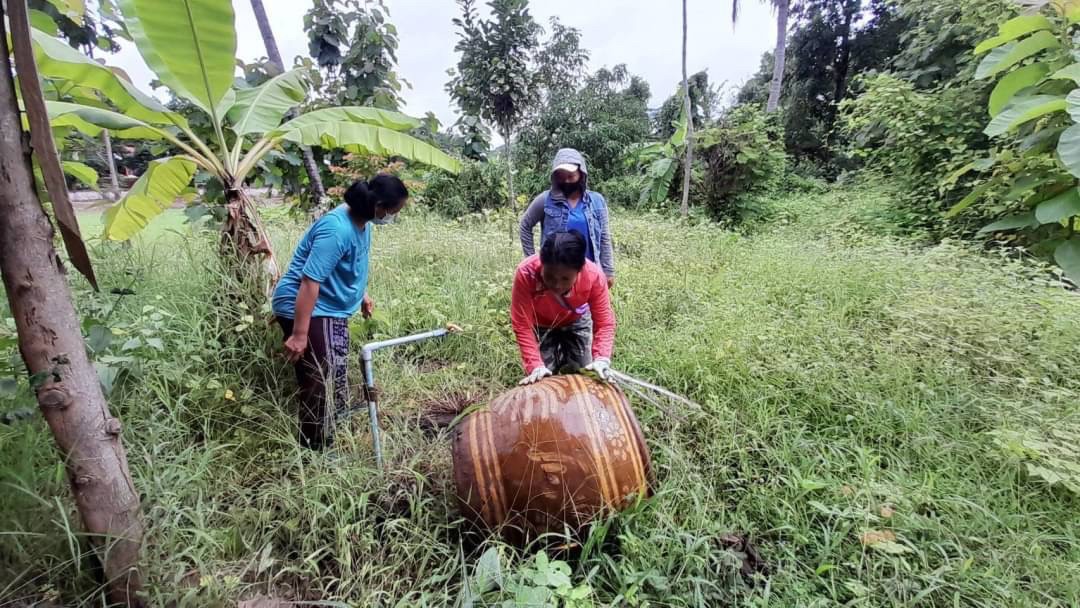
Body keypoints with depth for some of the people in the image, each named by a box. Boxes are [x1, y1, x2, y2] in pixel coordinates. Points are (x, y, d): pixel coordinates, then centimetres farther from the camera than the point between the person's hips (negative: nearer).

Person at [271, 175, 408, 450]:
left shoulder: (362, 222, 0)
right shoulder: (337, 230, -28)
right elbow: (309, 282, -30)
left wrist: (361, 294, 26)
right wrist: (299, 334, -29)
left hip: (333, 310, 10)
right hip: (308, 311, -10)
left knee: (337, 383, 18)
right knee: (320, 386, -5)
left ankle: (330, 443, 35)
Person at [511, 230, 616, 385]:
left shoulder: (594, 275, -37)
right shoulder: (526, 273, -40)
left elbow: (604, 323, -30)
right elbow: (522, 326, -34)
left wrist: (601, 359, -45)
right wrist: (535, 366, -41)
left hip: (576, 322, 1)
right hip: (541, 325, -1)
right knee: (542, 379, -6)